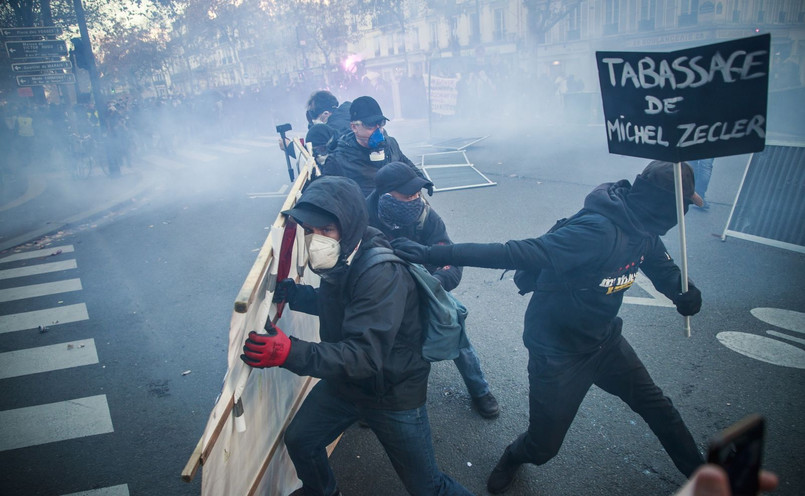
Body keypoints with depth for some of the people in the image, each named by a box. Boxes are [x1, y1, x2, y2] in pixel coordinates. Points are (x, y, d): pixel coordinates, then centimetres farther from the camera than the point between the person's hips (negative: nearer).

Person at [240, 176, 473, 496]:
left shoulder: (383, 275, -33)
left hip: (393, 394, -7)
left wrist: (291, 353, -49)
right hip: (344, 381, 8)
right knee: (299, 439, 20)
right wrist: (289, 292, -4)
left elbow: (365, 356, -39)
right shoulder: (338, 260, -7)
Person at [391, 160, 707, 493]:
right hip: (558, 354, -7)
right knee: (543, 446, 9)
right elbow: (516, 254, -40)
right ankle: (514, 458, 46)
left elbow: (666, 270, 8)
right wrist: (434, 255, -47)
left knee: (655, 405, 21)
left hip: (603, 340, 8)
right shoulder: (597, 232, -35)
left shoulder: (642, 230, -6)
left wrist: (685, 294, -18)